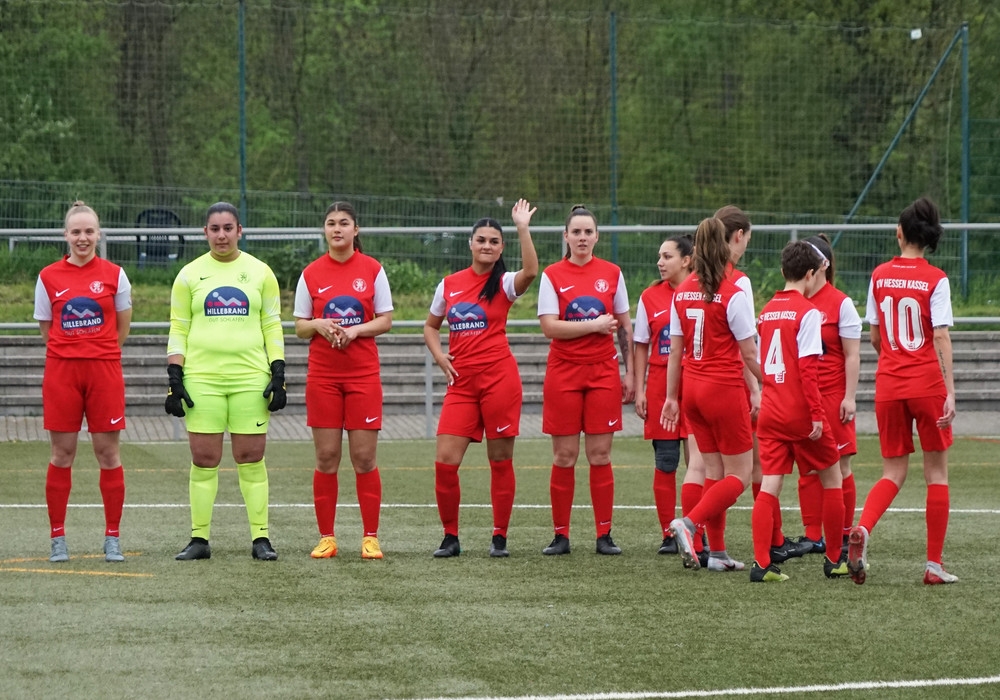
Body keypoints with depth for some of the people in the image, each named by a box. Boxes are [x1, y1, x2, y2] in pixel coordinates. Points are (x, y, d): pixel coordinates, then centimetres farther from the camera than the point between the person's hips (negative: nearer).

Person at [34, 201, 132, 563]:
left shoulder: (114, 275, 2)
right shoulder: (48, 277, 3)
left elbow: (122, 327, 11)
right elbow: (46, 329, 11)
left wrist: (100, 352, 11)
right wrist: (70, 351, 8)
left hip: (104, 369, 0)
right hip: (61, 370, 0)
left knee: (108, 452, 1)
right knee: (61, 454, 2)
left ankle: (113, 538, 9)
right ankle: (58, 538, 9)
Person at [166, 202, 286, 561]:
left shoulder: (260, 273, 8)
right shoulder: (189, 275, 7)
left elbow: (273, 326, 9)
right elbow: (178, 329, 8)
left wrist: (278, 374, 1)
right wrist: (174, 378, -1)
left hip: (250, 377, 0)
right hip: (201, 377, 0)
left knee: (251, 457, -1)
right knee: (204, 459, -1)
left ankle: (260, 538, 2)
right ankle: (199, 538, 5)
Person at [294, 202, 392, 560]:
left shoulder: (372, 270, 2)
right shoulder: (311, 273, 4)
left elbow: (385, 321, 2)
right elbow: (300, 326, 8)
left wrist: (355, 330, -15)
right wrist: (319, 326, -13)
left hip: (363, 373, -1)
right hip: (323, 375, 1)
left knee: (364, 458, -3)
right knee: (326, 458, 0)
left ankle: (371, 537, 3)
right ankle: (326, 537, 6)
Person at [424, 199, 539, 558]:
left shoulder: (504, 284, -1)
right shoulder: (449, 284, 11)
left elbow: (530, 271, -24)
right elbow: (431, 326, 23)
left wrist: (522, 228, -28)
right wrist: (439, 354, 5)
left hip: (499, 377, -3)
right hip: (461, 382, 3)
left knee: (501, 460, 2)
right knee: (445, 461, -5)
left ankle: (500, 537, 12)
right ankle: (450, 537, 8)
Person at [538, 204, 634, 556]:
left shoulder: (611, 273, 6)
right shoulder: (552, 275, 0)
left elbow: (625, 326, 10)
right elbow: (550, 326, -10)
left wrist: (630, 372, 6)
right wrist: (595, 325, -14)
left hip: (603, 372, 1)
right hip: (564, 372, -1)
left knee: (600, 455, 0)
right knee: (564, 456, 0)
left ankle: (604, 535, 4)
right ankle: (560, 535, 6)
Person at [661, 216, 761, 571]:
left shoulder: (682, 292, 4)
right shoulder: (733, 294, -13)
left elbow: (675, 349, 9)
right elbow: (749, 354, -10)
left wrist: (671, 397, 15)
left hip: (692, 386, 6)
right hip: (725, 388, -6)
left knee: (714, 471, 13)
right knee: (738, 474, 2)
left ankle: (716, 552, 10)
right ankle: (689, 523, -17)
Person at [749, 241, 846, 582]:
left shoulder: (767, 310, 9)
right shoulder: (807, 312, -11)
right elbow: (807, 368, -18)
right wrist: (817, 413, -17)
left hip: (770, 410, 6)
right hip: (800, 411, -6)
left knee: (769, 485, 1)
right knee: (831, 477, 11)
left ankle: (761, 563, -8)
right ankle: (834, 560, 16)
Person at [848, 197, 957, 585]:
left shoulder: (880, 276, 4)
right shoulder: (935, 280, -7)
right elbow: (941, 338, -13)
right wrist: (949, 391, -13)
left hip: (888, 385, 3)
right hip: (927, 384, -3)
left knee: (893, 472, 11)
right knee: (936, 471, 9)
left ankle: (861, 529, -18)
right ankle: (934, 564, 9)